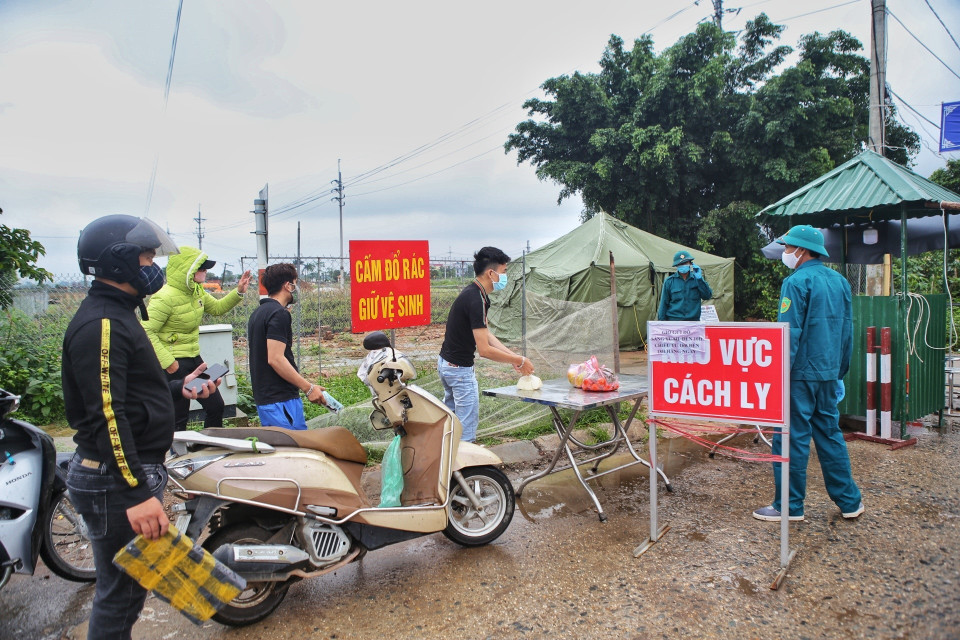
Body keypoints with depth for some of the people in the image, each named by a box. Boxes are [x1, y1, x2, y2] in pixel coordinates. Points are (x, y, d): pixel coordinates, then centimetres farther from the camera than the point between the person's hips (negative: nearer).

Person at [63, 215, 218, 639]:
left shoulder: (115, 315, 15)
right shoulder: (100, 324, -19)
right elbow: (106, 415, -26)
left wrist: (180, 388, 18)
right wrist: (138, 493, -29)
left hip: (136, 470, 10)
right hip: (116, 481, -10)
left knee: (130, 585, 21)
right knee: (121, 591, 3)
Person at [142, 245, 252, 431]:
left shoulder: (197, 291, 6)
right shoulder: (165, 297, -21)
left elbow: (217, 308, 22)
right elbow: (147, 332, -24)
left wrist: (238, 292, 7)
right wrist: (167, 362, -26)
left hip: (194, 358, 9)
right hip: (175, 364, -9)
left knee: (215, 405, 14)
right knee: (178, 418, 1)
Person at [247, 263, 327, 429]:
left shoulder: (257, 314, 16)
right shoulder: (279, 314, -14)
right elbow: (276, 359, -22)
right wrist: (308, 387, -19)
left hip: (263, 397, 10)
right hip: (281, 400, -10)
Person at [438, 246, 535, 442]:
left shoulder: (472, 292, 6)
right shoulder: (476, 300, -25)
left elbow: (485, 334, 10)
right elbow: (484, 350, -27)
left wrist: (513, 356, 5)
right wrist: (519, 360, -17)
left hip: (445, 362, 10)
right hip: (460, 368, -10)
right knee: (468, 424, 1)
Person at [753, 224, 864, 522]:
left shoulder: (797, 282, -14)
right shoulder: (840, 281, 10)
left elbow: (789, 333, -18)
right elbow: (847, 330, 16)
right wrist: (840, 371, 23)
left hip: (801, 374, -8)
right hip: (829, 374, 8)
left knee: (793, 439, 0)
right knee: (830, 434, 17)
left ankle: (790, 506, 9)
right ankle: (849, 501, 26)